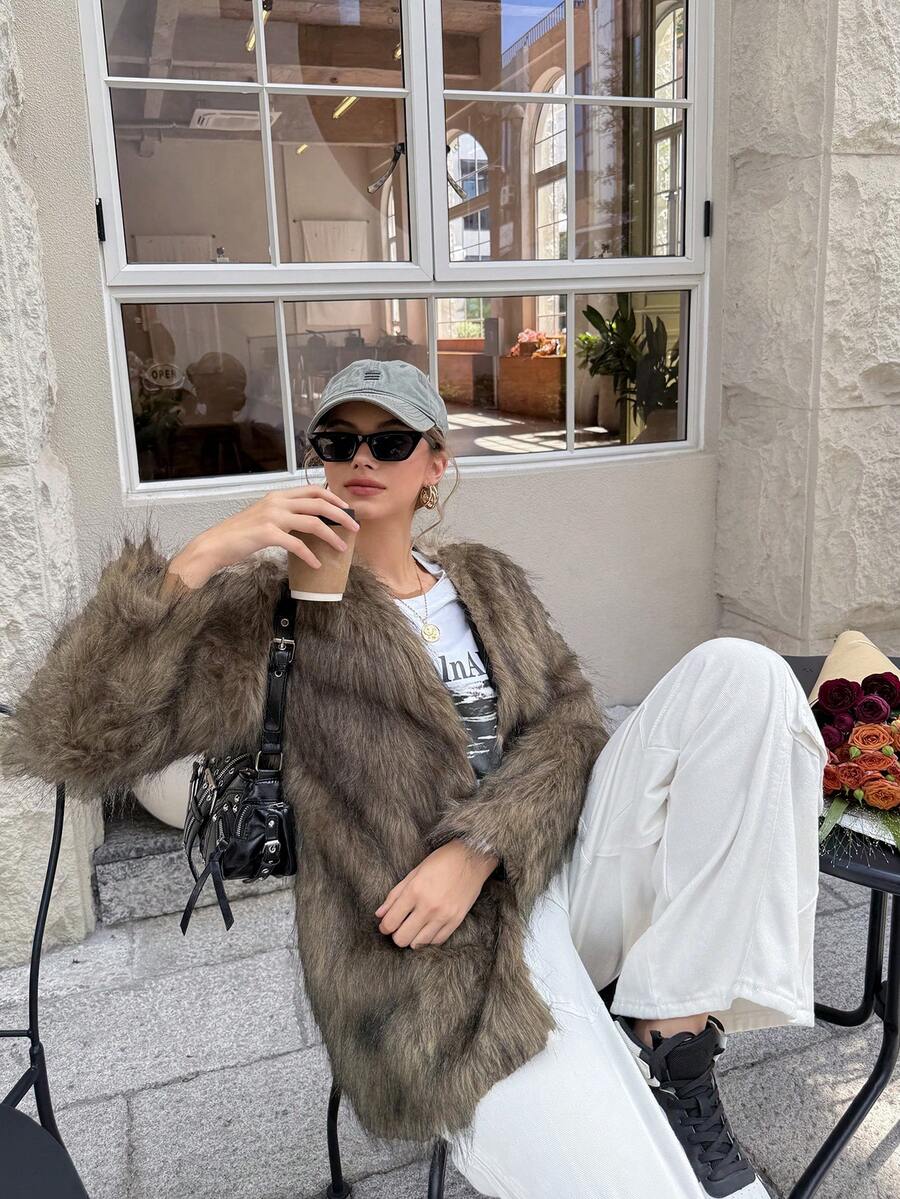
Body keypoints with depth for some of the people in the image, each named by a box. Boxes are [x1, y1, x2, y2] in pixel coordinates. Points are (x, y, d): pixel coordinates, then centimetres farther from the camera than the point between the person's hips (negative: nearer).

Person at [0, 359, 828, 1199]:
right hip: (446, 961, -6)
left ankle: (673, 1041, -10)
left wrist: (481, 846, -15)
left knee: (740, 670, -15)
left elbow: (569, 720, 3)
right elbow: (79, 735, -9)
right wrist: (198, 560, -22)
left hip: (564, 871, 6)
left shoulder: (486, 580, 16)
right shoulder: (278, 604, 1)